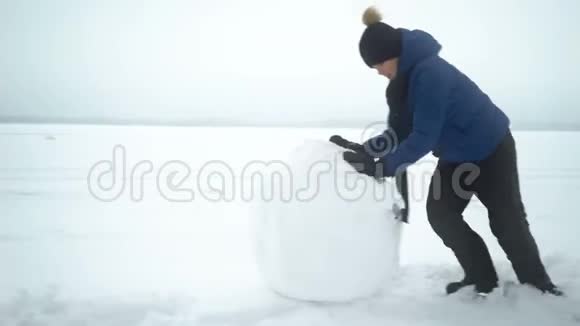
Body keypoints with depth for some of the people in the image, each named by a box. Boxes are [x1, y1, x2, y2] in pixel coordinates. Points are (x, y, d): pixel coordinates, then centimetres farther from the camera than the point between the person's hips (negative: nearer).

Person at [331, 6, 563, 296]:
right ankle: (482, 279, 11)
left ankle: (537, 283, 24)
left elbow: (425, 136, -33)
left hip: (491, 150, -8)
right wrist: (365, 150, -15)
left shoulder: (429, 72, -32)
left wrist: (384, 167, -31)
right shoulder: (404, 77, -3)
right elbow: (400, 131, -2)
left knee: (507, 220, 1)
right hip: (456, 155, 8)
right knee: (440, 213, -2)